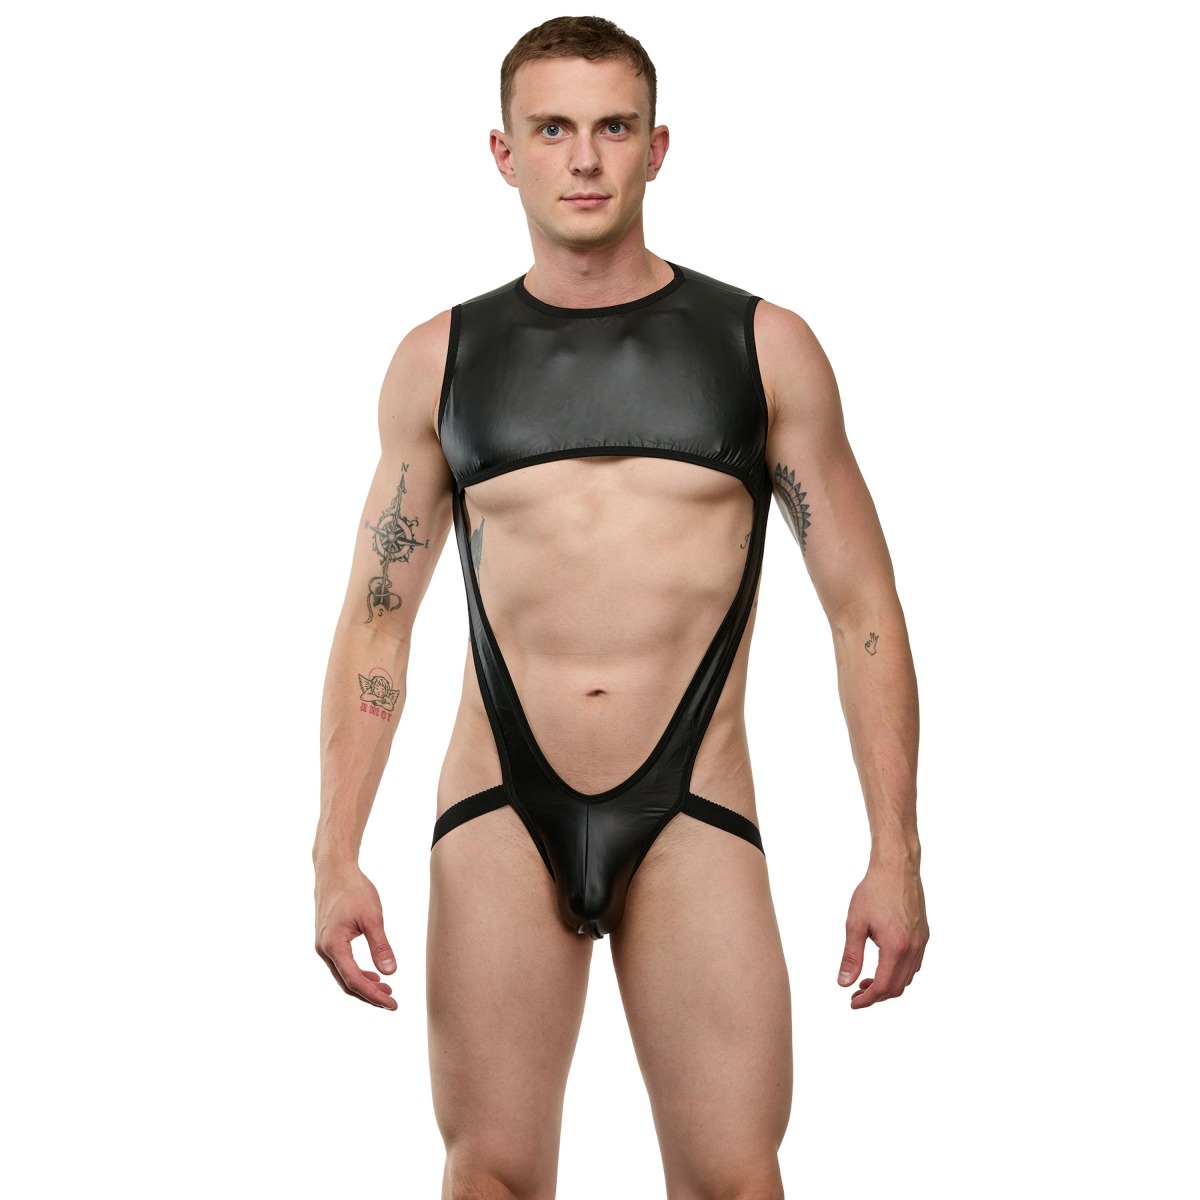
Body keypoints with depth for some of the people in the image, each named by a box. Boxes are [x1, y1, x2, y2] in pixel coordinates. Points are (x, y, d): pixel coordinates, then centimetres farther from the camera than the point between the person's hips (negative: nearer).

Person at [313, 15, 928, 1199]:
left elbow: (862, 611, 6)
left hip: (693, 814, -1)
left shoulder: (763, 347, 5)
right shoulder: (442, 359, 9)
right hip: (502, 812, 1)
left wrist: (895, 854, -1)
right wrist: (337, 858, 3)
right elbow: (376, 620, 12)